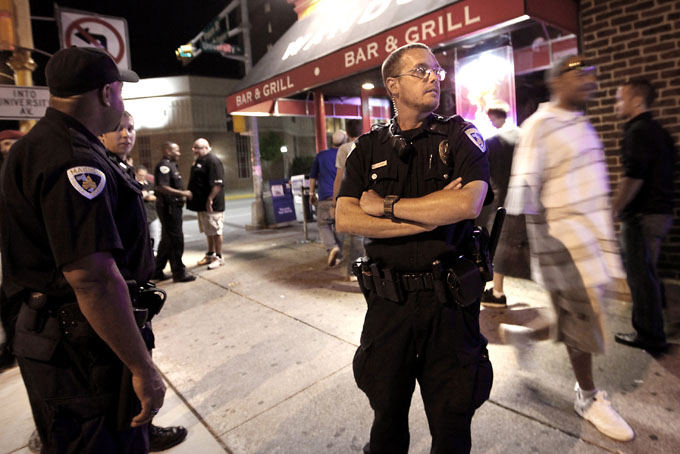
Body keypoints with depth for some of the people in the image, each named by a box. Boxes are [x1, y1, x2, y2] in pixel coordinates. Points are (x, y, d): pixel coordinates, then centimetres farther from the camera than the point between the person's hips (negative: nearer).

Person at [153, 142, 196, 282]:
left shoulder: (171, 165, 18)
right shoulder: (164, 165, -14)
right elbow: (161, 187, -25)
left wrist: (182, 195, 14)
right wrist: (182, 193, -22)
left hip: (173, 206, 11)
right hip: (168, 207, -11)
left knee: (167, 240, 15)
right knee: (176, 240, -5)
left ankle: (157, 271, 24)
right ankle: (179, 272, 4)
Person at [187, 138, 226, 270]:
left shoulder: (213, 161, -14)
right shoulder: (198, 161, 18)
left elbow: (218, 184, -23)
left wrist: (210, 199, -26)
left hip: (211, 204, -10)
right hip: (201, 204, 10)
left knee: (215, 231, -2)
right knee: (208, 231, 18)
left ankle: (219, 257, 8)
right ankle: (210, 254, 30)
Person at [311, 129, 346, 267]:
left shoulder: (320, 155, 6)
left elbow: (312, 177, 10)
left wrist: (312, 193, 20)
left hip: (326, 197, -1)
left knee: (323, 224, 9)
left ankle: (332, 247, -15)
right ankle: (338, 255, 15)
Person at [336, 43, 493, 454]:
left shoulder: (460, 136, 0)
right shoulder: (369, 147, 5)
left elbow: (468, 204, -19)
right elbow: (345, 219, -9)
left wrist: (386, 206, -12)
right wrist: (430, 215, -16)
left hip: (448, 300, -1)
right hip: (388, 300, 2)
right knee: (387, 415, 21)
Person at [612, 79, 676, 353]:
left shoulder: (638, 132, -14)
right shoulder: (658, 132, 16)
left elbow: (633, 177, -23)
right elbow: (661, 174, 20)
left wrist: (615, 209, -14)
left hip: (642, 215, -10)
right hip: (660, 211, 10)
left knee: (640, 273, -2)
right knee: (645, 270, 19)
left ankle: (650, 335, 8)